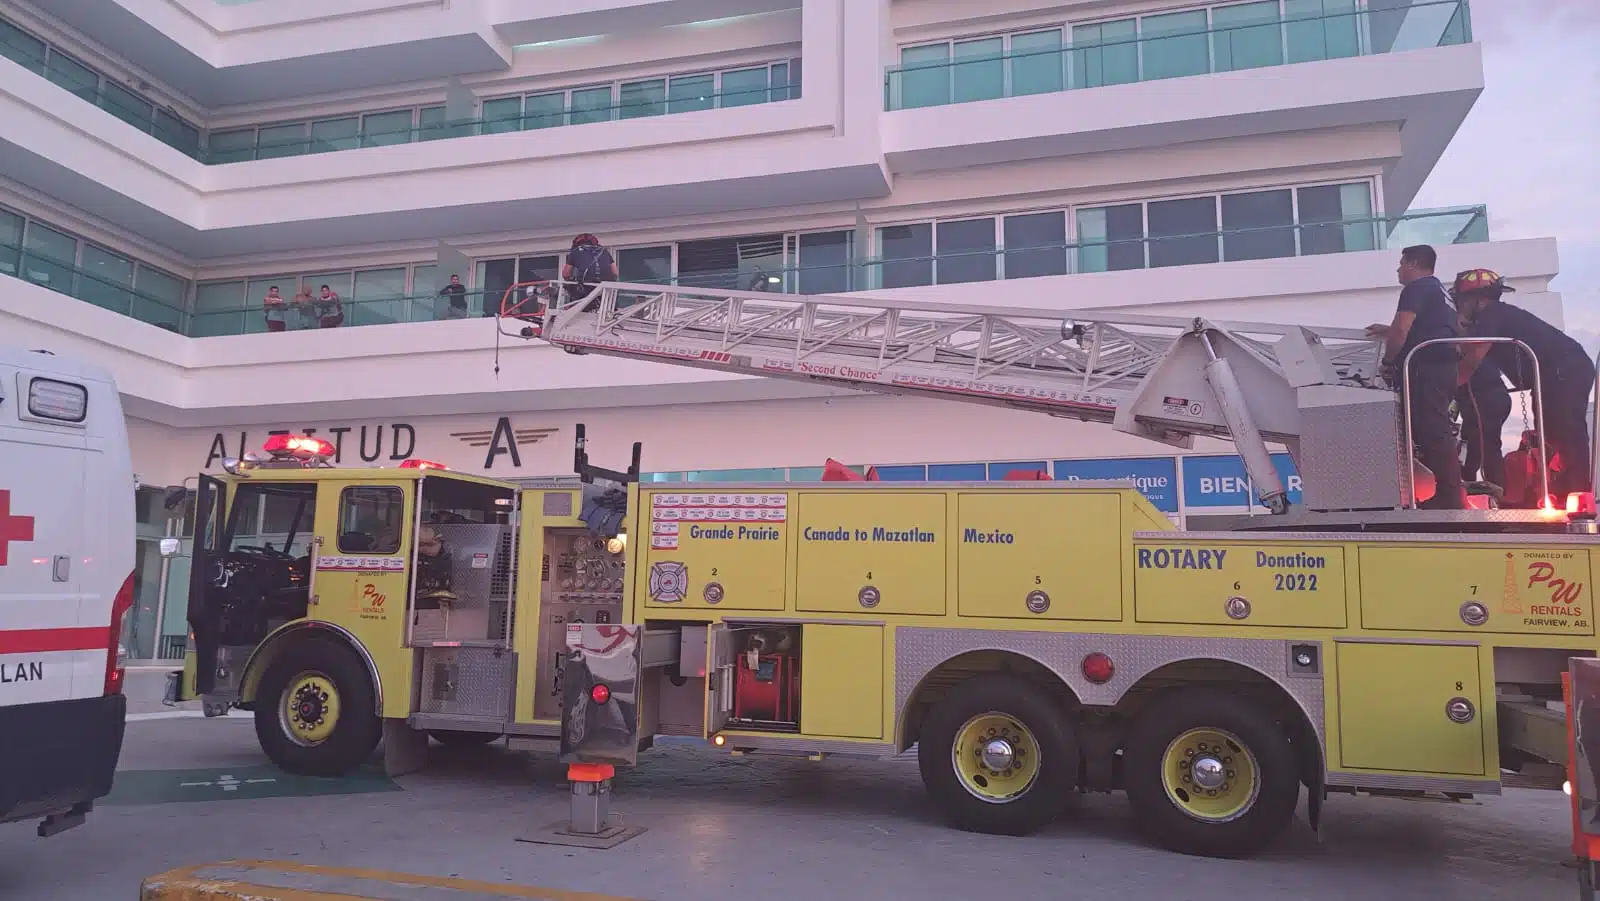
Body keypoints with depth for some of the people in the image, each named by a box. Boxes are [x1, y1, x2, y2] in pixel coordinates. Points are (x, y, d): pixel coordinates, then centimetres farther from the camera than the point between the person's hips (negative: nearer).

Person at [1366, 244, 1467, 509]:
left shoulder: (1416, 288, -4)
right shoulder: (1438, 289, 28)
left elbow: (1402, 329, -15)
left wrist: (1388, 360, -3)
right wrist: (1388, 331, 38)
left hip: (1427, 367, -11)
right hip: (1443, 365, 11)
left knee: (1432, 431, -13)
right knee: (1436, 431, 10)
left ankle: (1451, 498, -16)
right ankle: (1449, 496, 9)